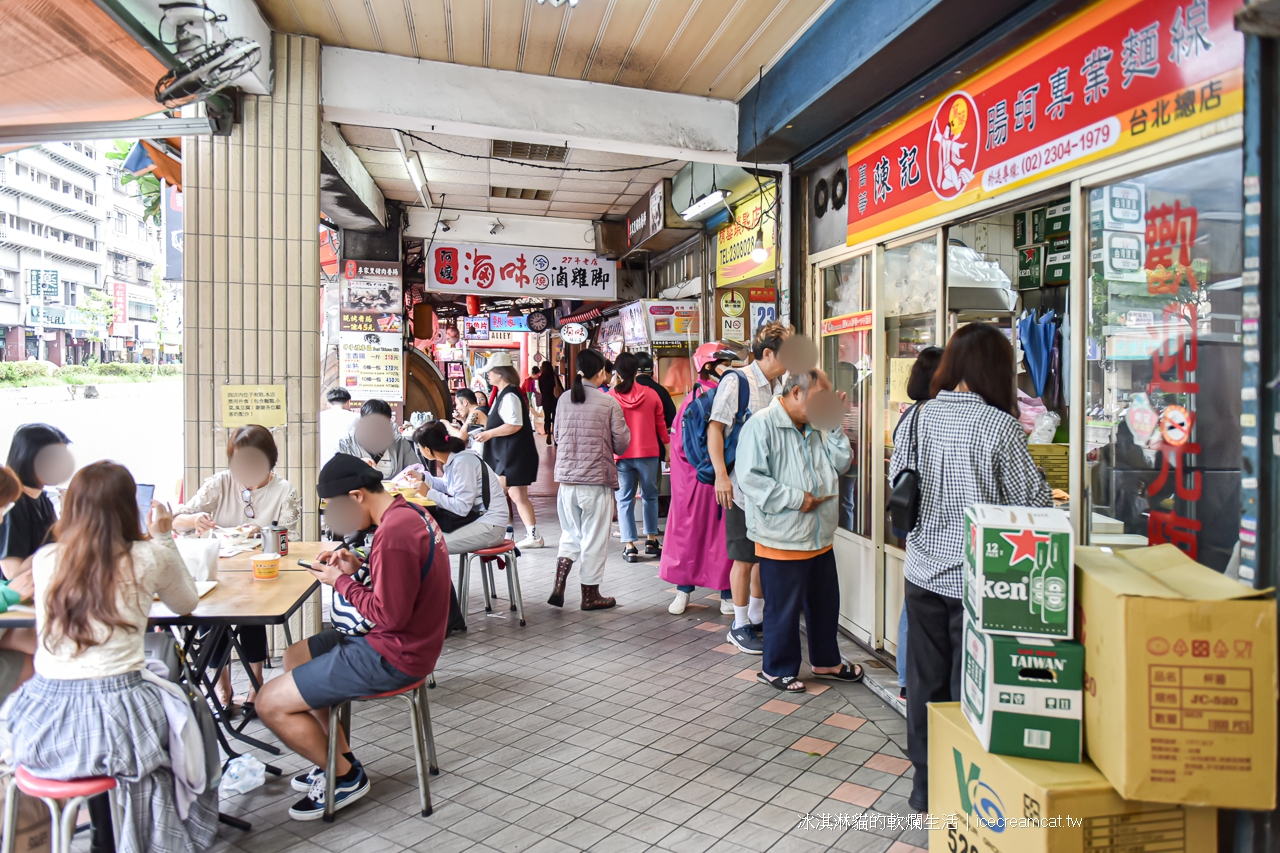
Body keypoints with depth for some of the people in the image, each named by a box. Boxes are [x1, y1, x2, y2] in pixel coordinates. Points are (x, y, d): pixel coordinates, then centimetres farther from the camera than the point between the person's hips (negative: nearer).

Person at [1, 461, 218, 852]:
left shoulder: (44, 560, 2)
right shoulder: (149, 559, -8)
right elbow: (187, 603, 12)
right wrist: (163, 537, 12)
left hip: (41, 725, 4)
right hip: (112, 722, -4)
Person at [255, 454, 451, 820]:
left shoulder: (393, 533, -28)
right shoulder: (408, 511, 4)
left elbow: (390, 615, -25)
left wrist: (341, 581, -13)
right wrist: (357, 567, 1)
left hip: (393, 657, -11)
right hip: (403, 638, 11)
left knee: (271, 703, -5)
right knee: (294, 656, 25)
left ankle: (347, 776, 15)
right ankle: (339, 758, 28)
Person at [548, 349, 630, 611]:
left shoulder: (564, 400, 2)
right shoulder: (609, 403, -9)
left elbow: (557, 438, 9)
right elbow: (622, 444, -5)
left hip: (566, 479, 4)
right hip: (597, 481, -4)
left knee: (571, 535, 20)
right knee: (593, 540, 9)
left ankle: (558, 587, 9)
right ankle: (590, 596, 20)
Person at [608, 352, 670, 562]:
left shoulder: (611, 397, -7)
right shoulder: (650, 394, -2)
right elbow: (661, 425, 6)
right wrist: (667, 444, 23)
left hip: (622, 455, -1)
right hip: (648, 453, 1)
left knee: (625, 499, 6)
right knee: (650, 496, 16)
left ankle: (629, 547, 4)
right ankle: (651, 541, 21)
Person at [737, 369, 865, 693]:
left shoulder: (817, 427, 12)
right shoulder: (762, 424, -15)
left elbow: (840, 464, 7)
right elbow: (750, 478, -22)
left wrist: (835, 425, -2)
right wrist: (796, 499, -21)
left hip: (820, 537, 8)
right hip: (782, 539, -8)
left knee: (825, 602, 20)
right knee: (784, 609, 6)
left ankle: (826, 661, 40)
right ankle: (777, 669, 25)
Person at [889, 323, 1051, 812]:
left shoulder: (919, 416, -2)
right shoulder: (999, 425, -14)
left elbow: (896, 479, 6)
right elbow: (1033, 499, -9)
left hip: (923, 572, 4)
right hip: (976, 578, -4)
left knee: (925, 680, 15)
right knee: (968, 687, 9)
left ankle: (925, 787, 30)